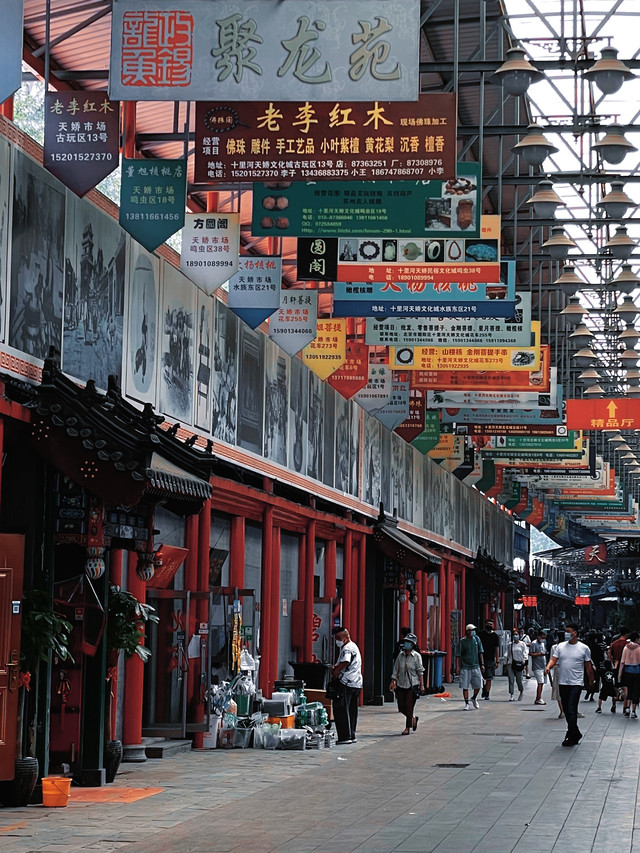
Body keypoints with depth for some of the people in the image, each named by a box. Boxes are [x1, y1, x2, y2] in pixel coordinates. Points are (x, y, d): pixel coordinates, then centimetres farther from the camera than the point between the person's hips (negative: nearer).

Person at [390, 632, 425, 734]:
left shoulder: (417, 656, -5)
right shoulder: (400, 655, 6)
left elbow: (420, 671, -5)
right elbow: (396, 669, 11)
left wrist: (422, 685, -7)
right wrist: (393, 681, 4)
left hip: (413, 685, -5)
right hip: (401, 684, 5)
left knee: (409, 706, -5)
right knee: (401, 707, 6)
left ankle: (408, 727, 5)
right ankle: (413, 718, 32)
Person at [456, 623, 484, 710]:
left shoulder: (476, 639, 6)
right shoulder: (462, 641, -5)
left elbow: (480, 652, 13)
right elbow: (458, 655, -3)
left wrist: (482, 664, 9)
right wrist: (458, 667, -9)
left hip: (475, 666, 3)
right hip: (465, 667, -3)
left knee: (478, 685, 4)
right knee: (465, 686, -3)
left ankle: (474, 698, 31)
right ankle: (467, 704, 6)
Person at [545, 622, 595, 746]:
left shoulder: (584, 648, 0)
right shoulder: (561, 646, 8)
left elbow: (588, 666, 6)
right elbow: (554, 659, 2)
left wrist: (591, 681, 11)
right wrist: (548, 666, -19)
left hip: (576, 683, -5)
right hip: (563, 683, 5)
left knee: (572, 710, -12)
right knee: (566, 710, 10)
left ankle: (571, 737, -8)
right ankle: (576, 734, 24)